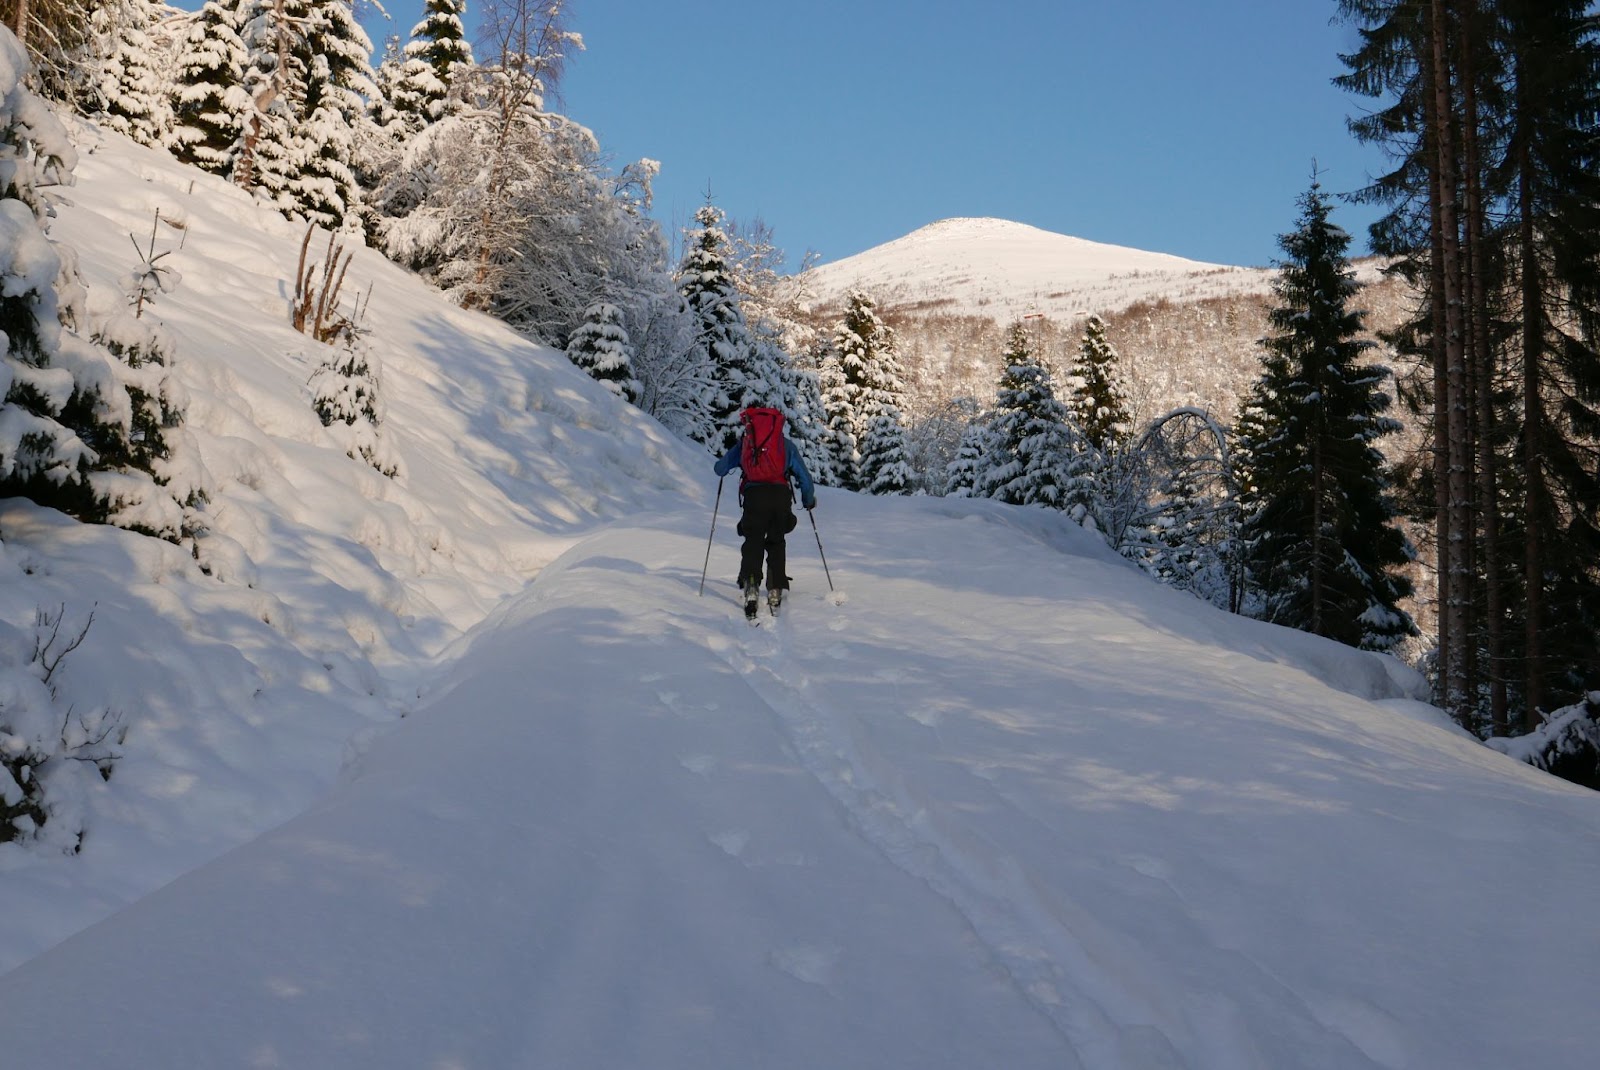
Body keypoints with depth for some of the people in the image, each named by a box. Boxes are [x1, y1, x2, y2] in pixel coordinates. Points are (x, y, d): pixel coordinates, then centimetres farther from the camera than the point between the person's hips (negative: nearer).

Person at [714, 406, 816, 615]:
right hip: (780, 494, 1)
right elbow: (804, 477, 20)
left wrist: (721, 468, 48)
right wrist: (809, 501, 37)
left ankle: (751, 584, -18)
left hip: (753, 494, -1)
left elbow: (720, 468, 23)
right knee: (776, 542, 14)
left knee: (753, 542, 4)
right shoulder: (786, 444, 22)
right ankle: (775, 591, 5)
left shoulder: (744, 441, 21)